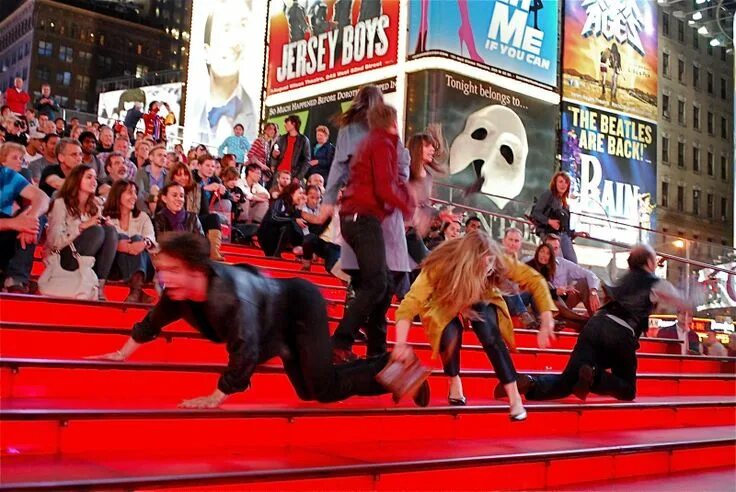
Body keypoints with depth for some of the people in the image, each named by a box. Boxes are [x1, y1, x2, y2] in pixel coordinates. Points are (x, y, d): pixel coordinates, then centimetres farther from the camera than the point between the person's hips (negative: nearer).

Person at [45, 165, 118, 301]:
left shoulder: (94, 207, 15)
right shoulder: (61, 203, -3)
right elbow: (54, 241, -13)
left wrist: (104, 225, -7)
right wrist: (82, 227, -18)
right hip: (61, 259, -5)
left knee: (110, 230, -19)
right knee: (96, 231, -27)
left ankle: (99, 286, -25)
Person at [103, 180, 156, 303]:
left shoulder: (142, 217, 15)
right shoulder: (106, 217, 8)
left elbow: (151, 237, -6)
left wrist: (144, 243, -32)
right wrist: (117, 245, -35)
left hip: (141, 266, 2)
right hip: (115, 267, -2)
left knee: (137, 238, -22)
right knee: (121, 237, -24)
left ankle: (136, 290, -48)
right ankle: (138, 292, -46)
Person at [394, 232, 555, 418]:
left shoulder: (498, 262, -32)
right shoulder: (440, 266, -39)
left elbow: (535, 280, -24)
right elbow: (410, 303, -43)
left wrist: (546, 323, -31)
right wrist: (401, 343, -55)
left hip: (481, 301, 1)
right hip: (445, 304, -1)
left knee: (490, 334, -26)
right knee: (451, 332, -29)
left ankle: (514, 397, -18)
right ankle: (454, 381, -1)